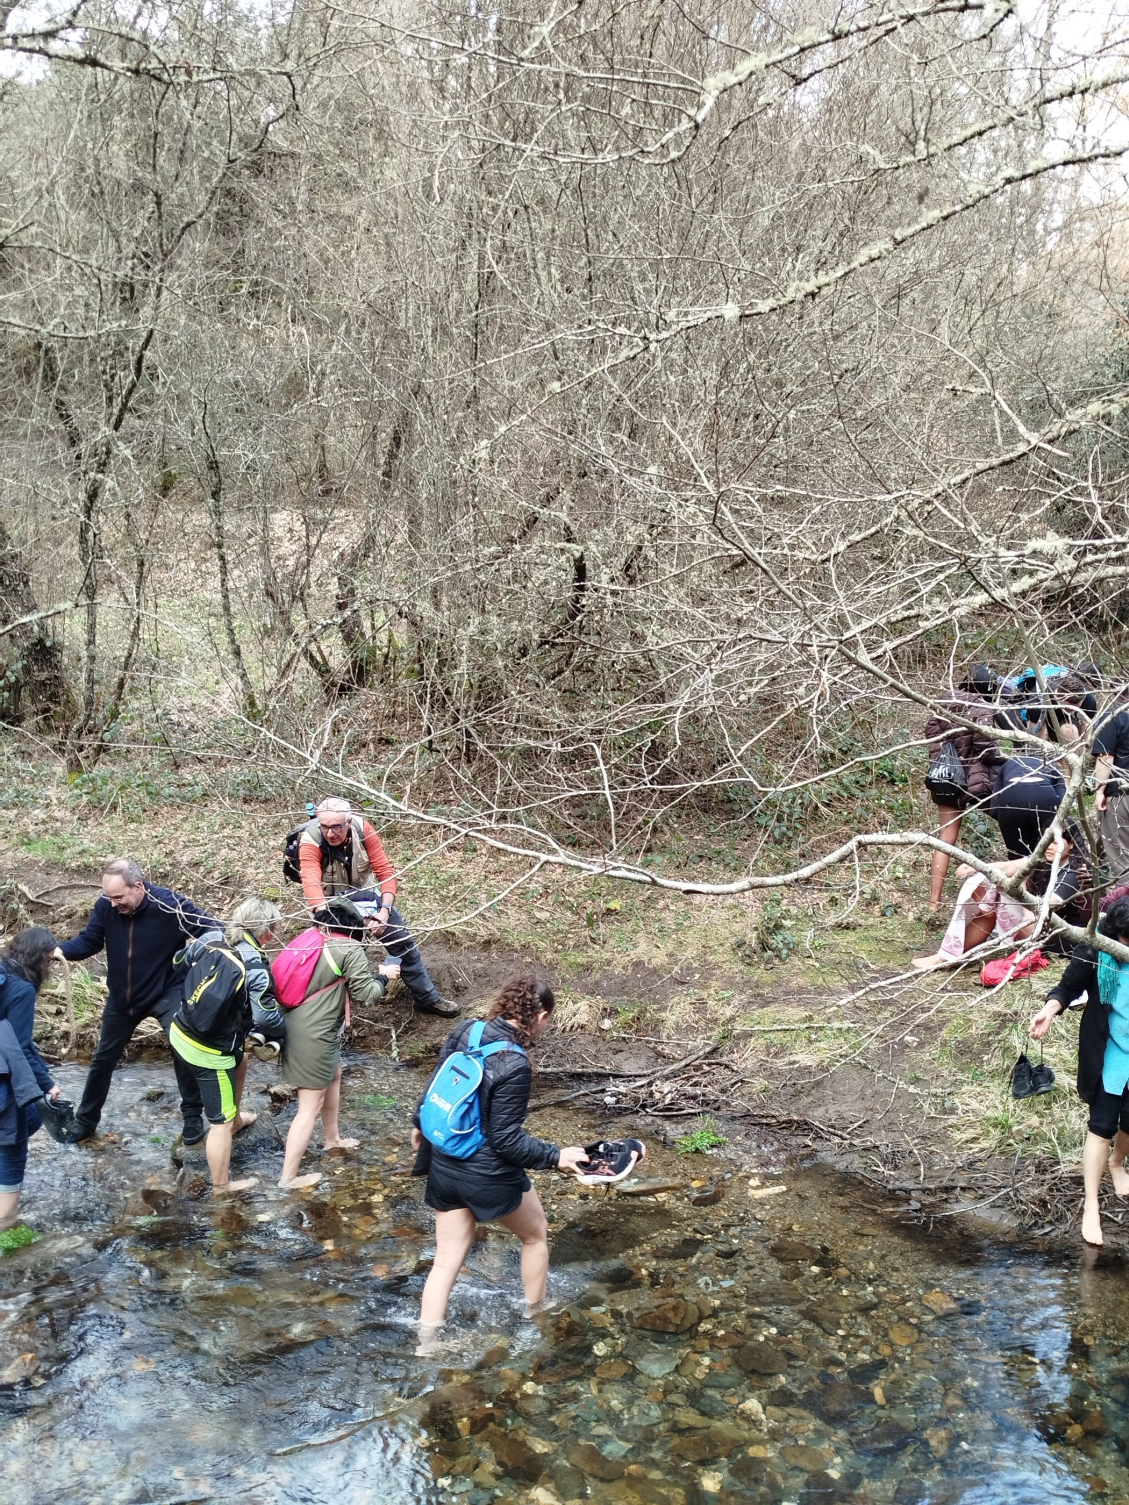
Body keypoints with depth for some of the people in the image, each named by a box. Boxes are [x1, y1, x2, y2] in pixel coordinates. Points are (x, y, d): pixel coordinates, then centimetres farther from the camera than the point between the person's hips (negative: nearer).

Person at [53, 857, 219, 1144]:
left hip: (166, 993, -4)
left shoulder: (170, 905, -28)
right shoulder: (106, 906, -17)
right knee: (103, 1058, 18)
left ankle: (192, 1116, 10)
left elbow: (213, 930, -23)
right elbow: (89, 941, -7)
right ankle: (85, 1120, 38)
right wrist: (61, 950, -27)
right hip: (121, 997, 4)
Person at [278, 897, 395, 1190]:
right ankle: (288, 1177, 6)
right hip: (313, 1035, -8)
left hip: (297, 1026, 8)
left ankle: (333, 1138, 47)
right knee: (310, 1106, 1)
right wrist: (382, 977, 10)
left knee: (334, 1075, 29)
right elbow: (365, 993, -9)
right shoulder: (349, 949, -11)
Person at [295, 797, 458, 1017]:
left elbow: (386, 871, -19)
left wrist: (385, 910, -30)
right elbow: (311, 883, -45)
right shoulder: (310, 841, -30)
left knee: (403, 943, 9)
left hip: (368, 895, 3)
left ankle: (427, 998, 26)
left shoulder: (362, 829, -23)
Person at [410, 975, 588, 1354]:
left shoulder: (465, 1033, -6)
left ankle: (426, 1346, 17)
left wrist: (420, 1124, 24)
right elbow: (506, 1138, -24)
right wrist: (555, 1157, -17)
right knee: (536, 1234, 23)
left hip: (444, 1166, 6)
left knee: (447, 1260, 16)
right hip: (488, 1175, -6)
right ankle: (535, 1317, 40)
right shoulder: (513, 1065, -27)